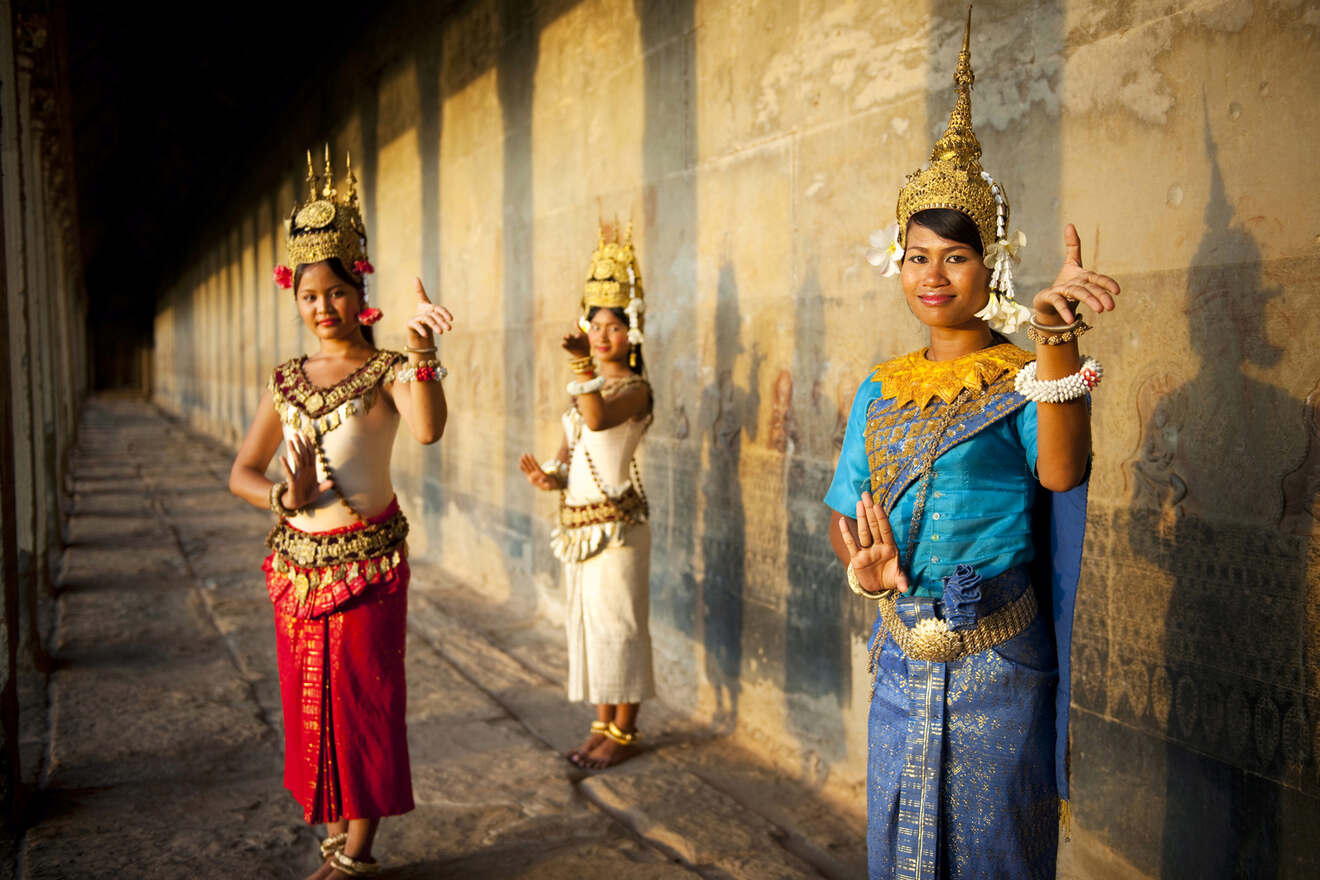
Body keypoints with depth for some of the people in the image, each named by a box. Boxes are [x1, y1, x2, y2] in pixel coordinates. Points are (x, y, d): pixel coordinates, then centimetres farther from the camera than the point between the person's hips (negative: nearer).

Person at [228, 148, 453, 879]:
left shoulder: (386, 370, -7)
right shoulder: (286, 380, 7)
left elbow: (428, 430, -29)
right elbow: (241, 472, 8)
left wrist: (421, 352, -43)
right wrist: (283, 498, -12)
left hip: (367, 558, -5)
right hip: (297, 559, 5)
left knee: (364, 698, 2)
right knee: (309, 699, 12)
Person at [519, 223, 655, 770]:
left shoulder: (634, 388, -10)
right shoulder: (588, 387, 15)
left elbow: (599, 419, -30)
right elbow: (571, 447, 15)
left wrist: (583, 368, -36)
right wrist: (551, 475, -4)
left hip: (617, 520, -8)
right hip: (579, 519, 8)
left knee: (616, 624, -2)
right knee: (588, 622, 13)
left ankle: (624, 731, 10)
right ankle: (603, 725, 24)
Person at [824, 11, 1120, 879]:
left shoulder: (1023, 378, -8)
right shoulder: (881, 391, 8)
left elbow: (1060, 473, -29)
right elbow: (845, 510, 11)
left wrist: (1053, 337, -42)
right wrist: (862, 567, -11)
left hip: (995, 662, -5)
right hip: (902, 658, 5)